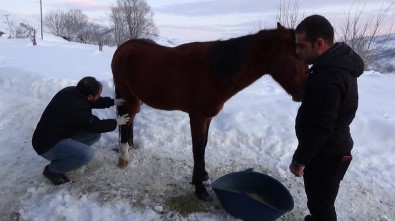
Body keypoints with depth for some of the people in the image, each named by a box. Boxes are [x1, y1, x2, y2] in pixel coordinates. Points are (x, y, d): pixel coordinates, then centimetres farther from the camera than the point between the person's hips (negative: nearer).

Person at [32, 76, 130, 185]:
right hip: (47, 144, -9)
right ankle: (52, 170, -5)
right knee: (87, 154, -29)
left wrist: (113, 102, 5)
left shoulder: (71, 91, -7)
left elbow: (94, 102, 12)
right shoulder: (77, 108, -32)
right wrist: (115, 122, -1)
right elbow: (96, 125, -16)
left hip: (59, 134, 9)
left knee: (95, 134, 3)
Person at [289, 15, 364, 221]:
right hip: (330, 150, 10)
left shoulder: (328, 76, -29)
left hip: (325, 155, -10)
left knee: (321, 203, 9)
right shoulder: (339, 63, 5)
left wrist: (299, 159, -17)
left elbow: (320, 127, -28)